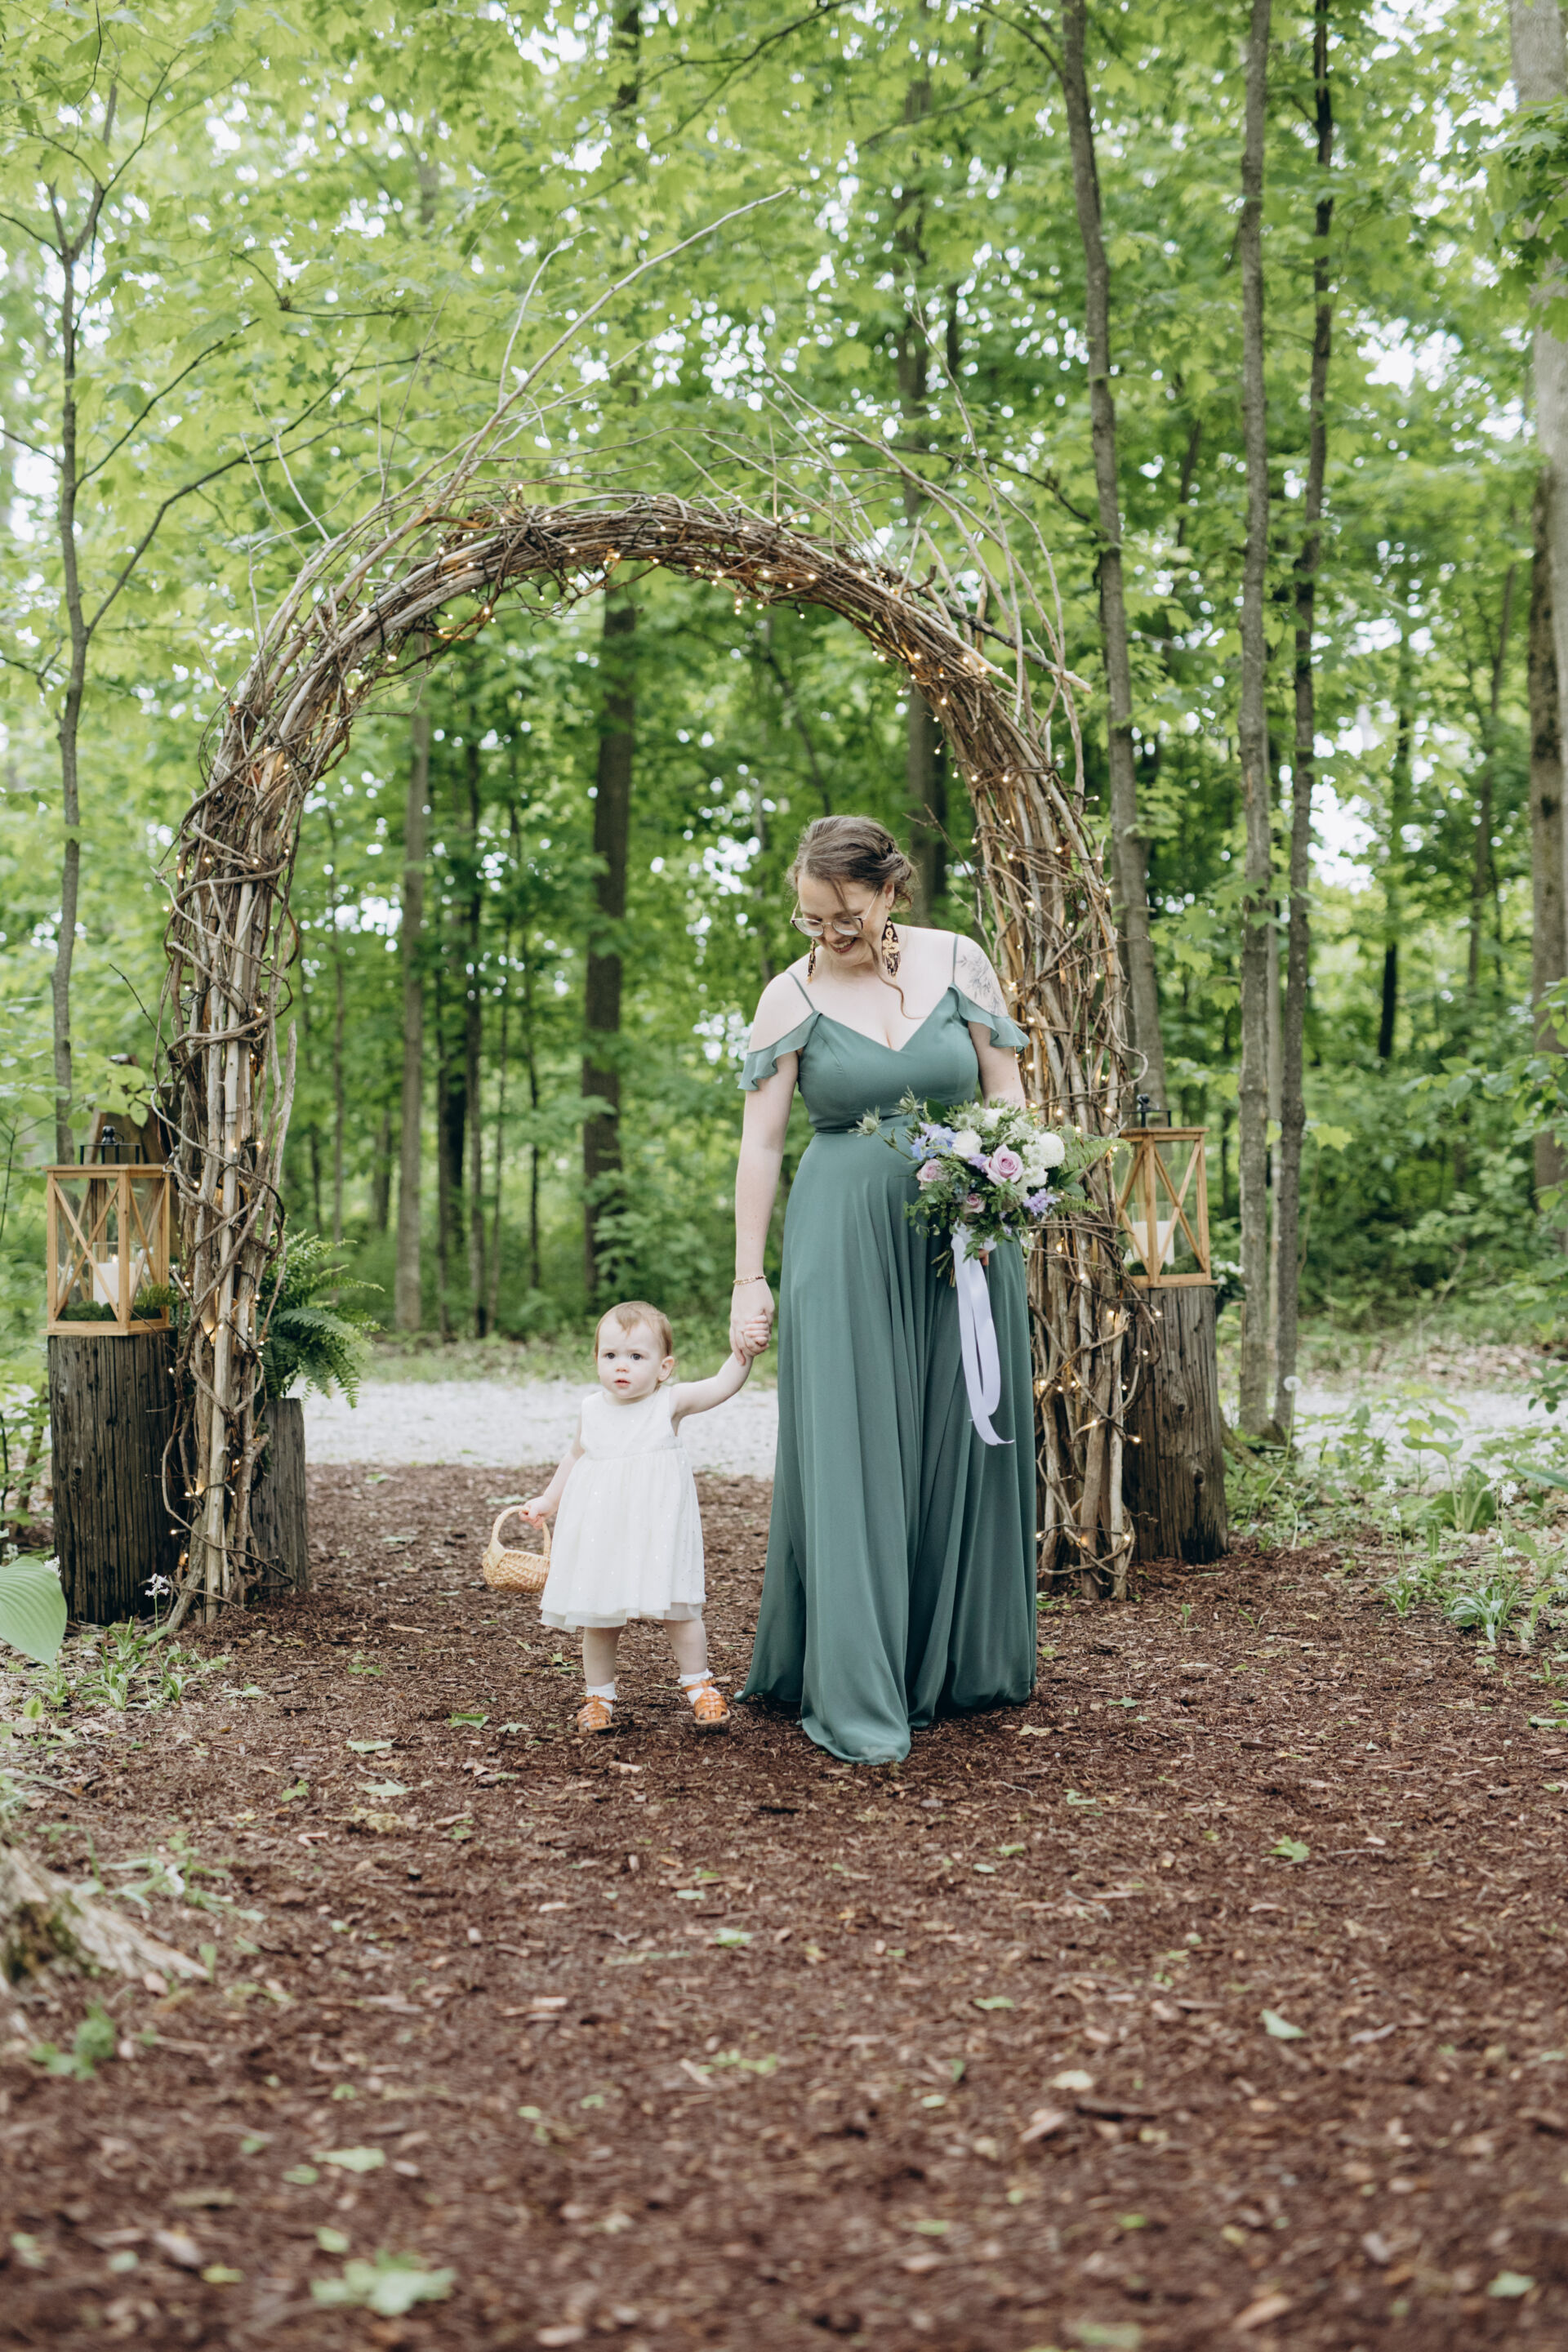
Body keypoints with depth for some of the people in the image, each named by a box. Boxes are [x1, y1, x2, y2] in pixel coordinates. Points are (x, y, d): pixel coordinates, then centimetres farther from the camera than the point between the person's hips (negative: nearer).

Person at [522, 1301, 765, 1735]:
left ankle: (699, 1687, 16)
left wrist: (744, 1352, -35)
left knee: (677, 1610, -1)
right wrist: (548, 1500, 27)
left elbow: (721, 1385, -19)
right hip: (601, 1532, 3)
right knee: (599, 1618, 8)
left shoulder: (670, 1402, -6)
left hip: (657, 1531, -3)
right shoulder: (592, 1410, 4)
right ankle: (599, 1696, 23)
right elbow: (576, 1456, 22)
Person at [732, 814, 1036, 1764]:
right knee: (850, 1454, -6)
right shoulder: (792, 996, -1)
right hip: (844, 1245, -2)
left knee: (958, 1447, 7)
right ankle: (854, 1697, -2)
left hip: (962, 1238, 2)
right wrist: (749, 1277, -4)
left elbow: (1008, 1096, 7)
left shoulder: (959, 963, 2)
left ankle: (951, 1664, 23)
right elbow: (760, 1142, -1)